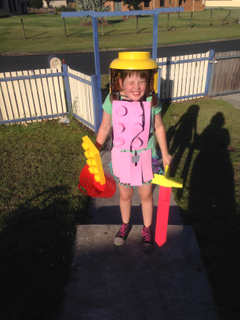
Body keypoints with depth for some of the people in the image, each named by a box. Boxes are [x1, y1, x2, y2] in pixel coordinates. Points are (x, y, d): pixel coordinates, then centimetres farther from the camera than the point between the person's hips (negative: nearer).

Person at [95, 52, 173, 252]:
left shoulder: (152, 101, -15)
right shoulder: (112, 101, -15)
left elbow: (159, 127, -2)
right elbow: (105, 128, -4)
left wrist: (165, 154, 4)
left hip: (146, 157, 0)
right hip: (122, 157, 1)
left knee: (146, 195, 16)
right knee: (125, 194, 20)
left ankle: (147, 230, 42)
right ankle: (125, 225, 49)